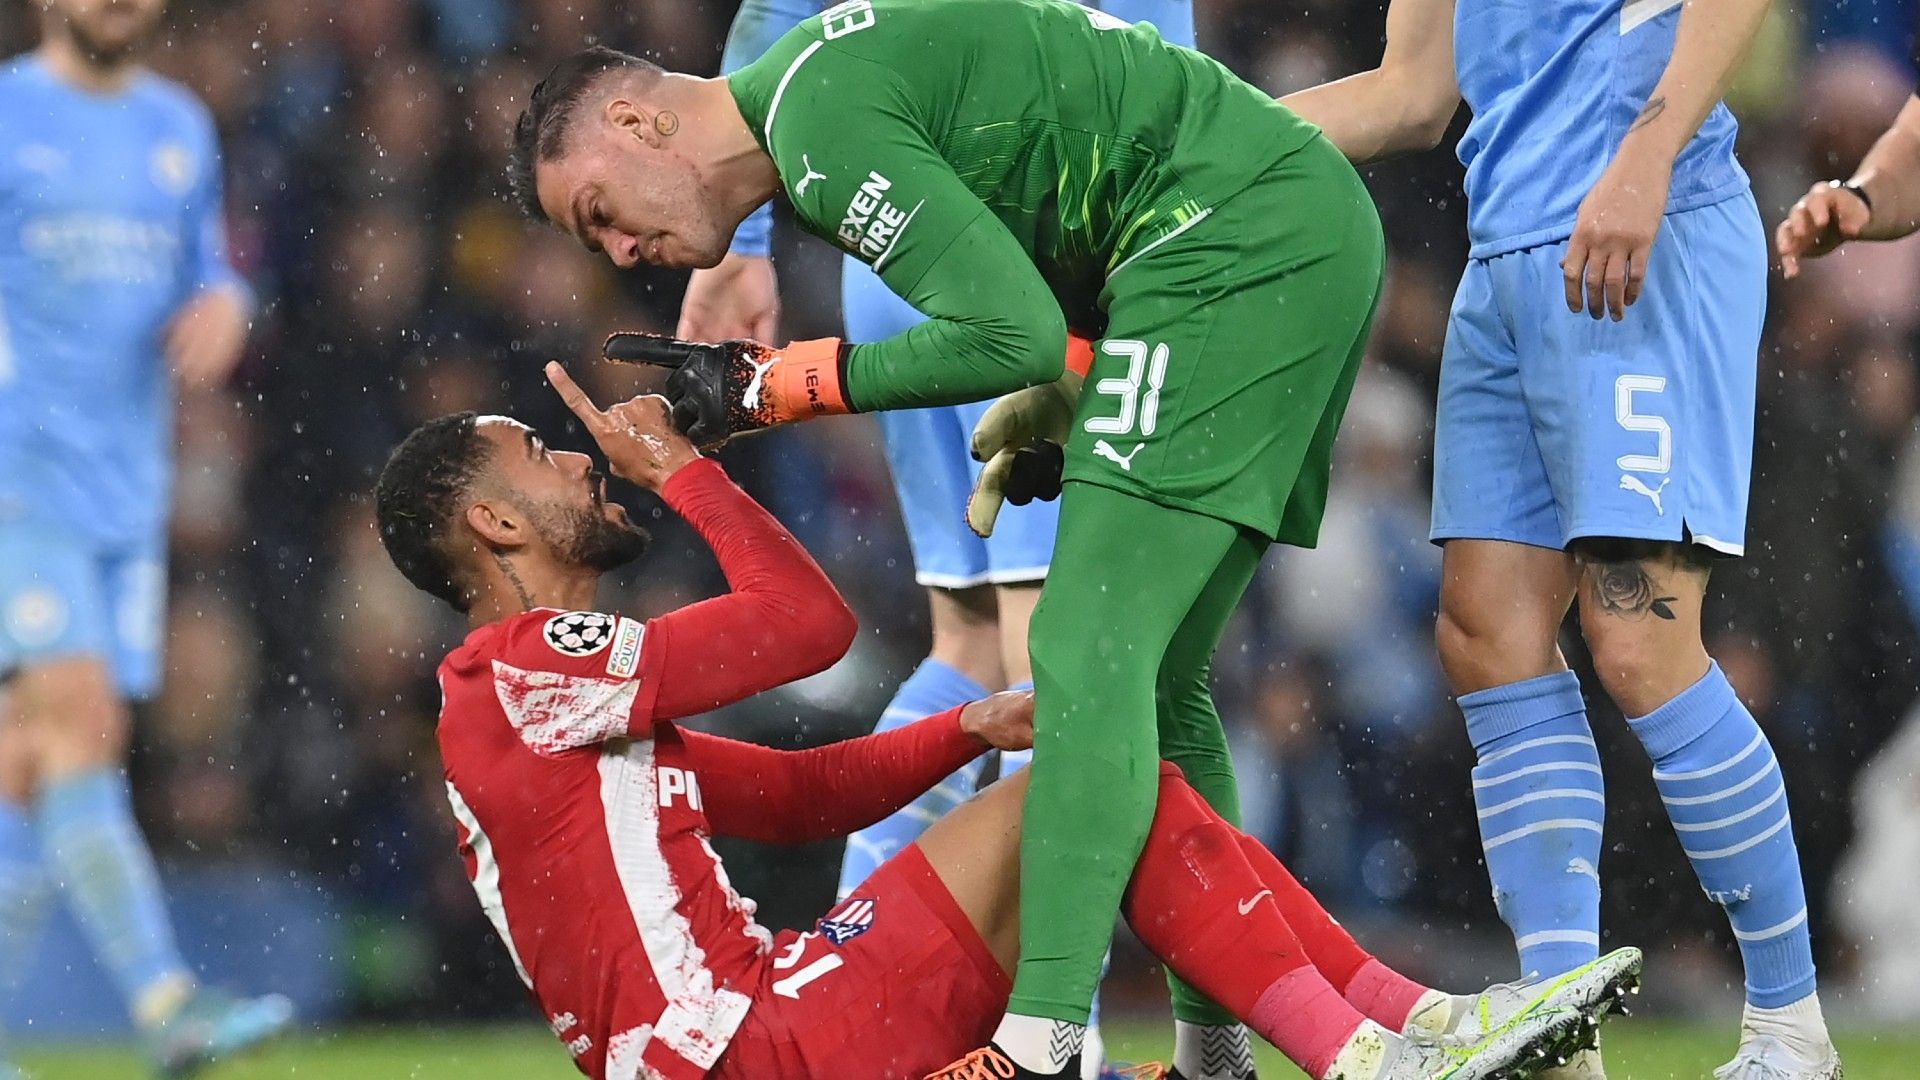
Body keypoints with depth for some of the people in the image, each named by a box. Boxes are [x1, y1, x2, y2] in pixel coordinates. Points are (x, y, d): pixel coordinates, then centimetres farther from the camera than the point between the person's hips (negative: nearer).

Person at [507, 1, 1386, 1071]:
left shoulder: (819, 119, -14)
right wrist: (1053, 418, 10)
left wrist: (777, 386, -8)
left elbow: (1018, 337, -18)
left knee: (1089, 655, -15)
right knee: (1152, 675, 13)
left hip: (1237, 242, -10)